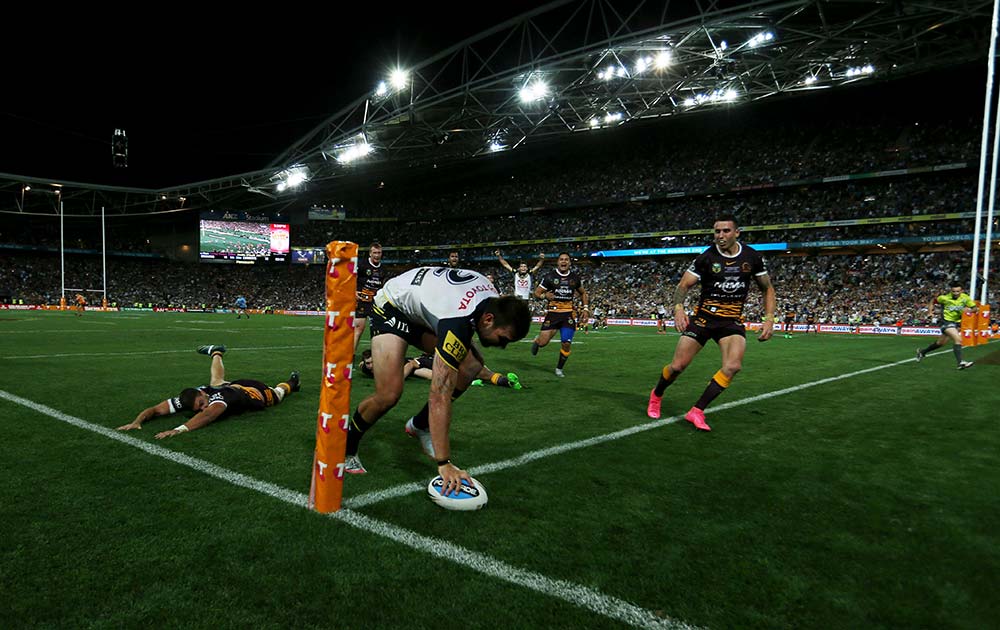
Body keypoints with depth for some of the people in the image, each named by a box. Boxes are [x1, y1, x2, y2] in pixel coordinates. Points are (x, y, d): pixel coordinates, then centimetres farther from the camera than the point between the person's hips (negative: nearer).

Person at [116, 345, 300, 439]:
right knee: (217, 381, 40)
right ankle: (216, 353, 66)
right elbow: (156, 410, -34)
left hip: (255, 392, -5)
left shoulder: (218, 397, -50)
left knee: (276, 394, 29)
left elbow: (209, 415, -69)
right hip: (231, 385, 5)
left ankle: (290, 383, 60)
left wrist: (179, 430, -83)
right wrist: (137, 421, -53)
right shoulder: (185, 399, -35)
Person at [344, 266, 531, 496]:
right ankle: (345, 449, 5)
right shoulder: (457, 323, -40)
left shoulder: (493, 296, -15)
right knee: (389, 395, -23)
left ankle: (420, 425, 9)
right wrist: (444, 463, -40)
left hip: (423, 310, 8)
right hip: (392, 307, -8)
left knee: (472, 364, -9)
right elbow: (440, 396, -42)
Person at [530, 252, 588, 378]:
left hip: (568, 314, 2)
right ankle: (536, 340, 31)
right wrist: (544, 295, -19)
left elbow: (583, 293, 22)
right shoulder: (550, 277, -1)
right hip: (553, 312, -2)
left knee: (567, 344, -6)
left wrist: (585, 309, 10)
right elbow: (537, 292, 3)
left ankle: (559, 368, 16)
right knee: (543, 343, -8)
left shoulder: (575, 277, 8)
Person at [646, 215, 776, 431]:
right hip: (704, 316, -2)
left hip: (732, 321, 2)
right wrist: (678, 307, -26)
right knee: (677, 365, -5)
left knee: (733, 366, -22)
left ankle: (697, 411, -9)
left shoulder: (752, 257, 0)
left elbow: (767, 288, 12)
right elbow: (684, 285, -6)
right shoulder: (707, 257, -8)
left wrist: (769, 319, 0)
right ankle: (656, 396, 27)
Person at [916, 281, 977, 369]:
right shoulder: (944, 297, -14)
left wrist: (968, 309, -22)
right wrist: (930, 311, -7)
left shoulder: (965, 297, -7)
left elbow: (974, 307, -1)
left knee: (941, 342, 19)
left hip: (956, 322, 6)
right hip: (946, 321, -5)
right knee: (958, 339, -24)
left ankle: (922, 352, 39)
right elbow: (933, 301, 4)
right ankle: (960, 363, -24)